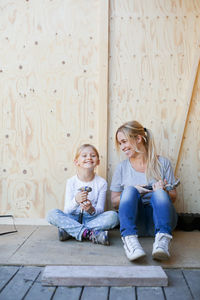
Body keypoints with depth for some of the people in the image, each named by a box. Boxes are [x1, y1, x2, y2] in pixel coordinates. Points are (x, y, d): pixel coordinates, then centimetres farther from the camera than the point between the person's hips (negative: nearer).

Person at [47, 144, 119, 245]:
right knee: (52, 214, -25)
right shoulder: (71, 182, -3)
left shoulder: (101, 183, -2)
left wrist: (92, 210, -28)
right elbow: (67, 211, -8)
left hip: (92, 218, 1)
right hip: (73, 219, 0)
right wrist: (76, 201, -30)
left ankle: (69, 231, -25)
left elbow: (100, 209, -4)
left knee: (113, 216, -27)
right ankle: (91, 234, -28)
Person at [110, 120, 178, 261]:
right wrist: (133, 192, -10)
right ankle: (129, 239, -44)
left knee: (159, 193, -30)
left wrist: (164, 191, -14)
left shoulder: (163, 163, 8)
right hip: (133, 219, 1)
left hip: (159, 218, 0)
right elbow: (114, 202, 10)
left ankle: (162, 240, -47)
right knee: (129, 190, -28)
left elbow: (173, 197, 10)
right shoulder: (122, 167, 11)